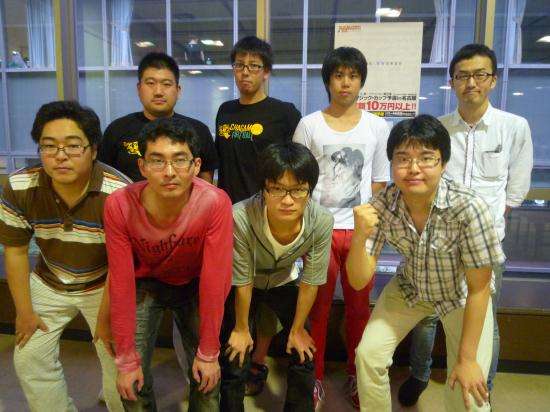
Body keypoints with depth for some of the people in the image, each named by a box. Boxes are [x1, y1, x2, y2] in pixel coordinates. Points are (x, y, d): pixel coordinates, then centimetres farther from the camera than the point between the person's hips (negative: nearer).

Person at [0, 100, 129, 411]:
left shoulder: (118, 192, -32)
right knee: (29, 358, 11)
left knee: (118, 360, 0)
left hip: (104, 286, -3)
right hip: (49, 284, 4)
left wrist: (105, 317, -13)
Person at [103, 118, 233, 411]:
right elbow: (121, 285, -22)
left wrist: (208, 354, -19)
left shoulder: (215, 203, -33)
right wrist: (126, 361, -16)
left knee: (207, 376, -3)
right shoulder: (120, 206, -29)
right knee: (133, 383, -4)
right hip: (145, 283, 1)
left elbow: (215, 281, -26)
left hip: (194, 285, 0)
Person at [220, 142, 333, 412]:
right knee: (235, 364, -2)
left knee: (304, 357, 3)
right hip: (241, 287, -2)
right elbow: (243, 282, -23)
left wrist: (297, 329, -4)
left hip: (284, 282, 2)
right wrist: (241, 329, -8)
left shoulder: (321, 222, -32)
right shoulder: (240, 218, -40)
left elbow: (310, 282, -16)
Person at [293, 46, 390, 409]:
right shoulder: (308, 125, 1)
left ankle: (356, 375, 32)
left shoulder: (378, 127, 4)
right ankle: (316, 376, 27)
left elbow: (379, 184, 7)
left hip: (360, 230, 1)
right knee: (318, 307, 8)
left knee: (359, 307, 11)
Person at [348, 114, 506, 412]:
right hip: (409, 289, 3)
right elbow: (359, 281, -21)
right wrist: (359, 237, -40)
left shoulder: (469, 208, -33)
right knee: (368, 355, -4)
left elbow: (478, 288, -21)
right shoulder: (382, 205, -24)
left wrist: (467, 359, -15)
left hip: (463, 297, -2)